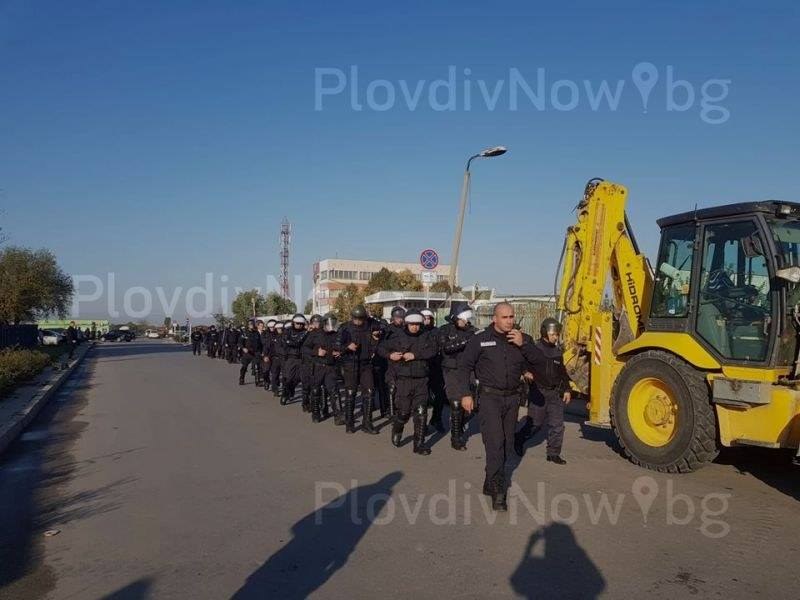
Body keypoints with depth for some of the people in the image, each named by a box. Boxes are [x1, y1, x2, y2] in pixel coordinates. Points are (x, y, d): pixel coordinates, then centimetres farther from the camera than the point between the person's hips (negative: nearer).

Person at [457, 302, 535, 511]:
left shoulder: (522, 339, 4)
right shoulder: (480, 339, -4)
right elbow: (464, 366, 0)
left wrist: (524, 344, -16)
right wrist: (465, 394, -5)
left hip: (512, 398, 4)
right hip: (490, 397, -4)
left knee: (506, 445, 10)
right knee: (495, 443, -13)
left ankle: (490, 484, 26)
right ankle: (498, 492, -9)